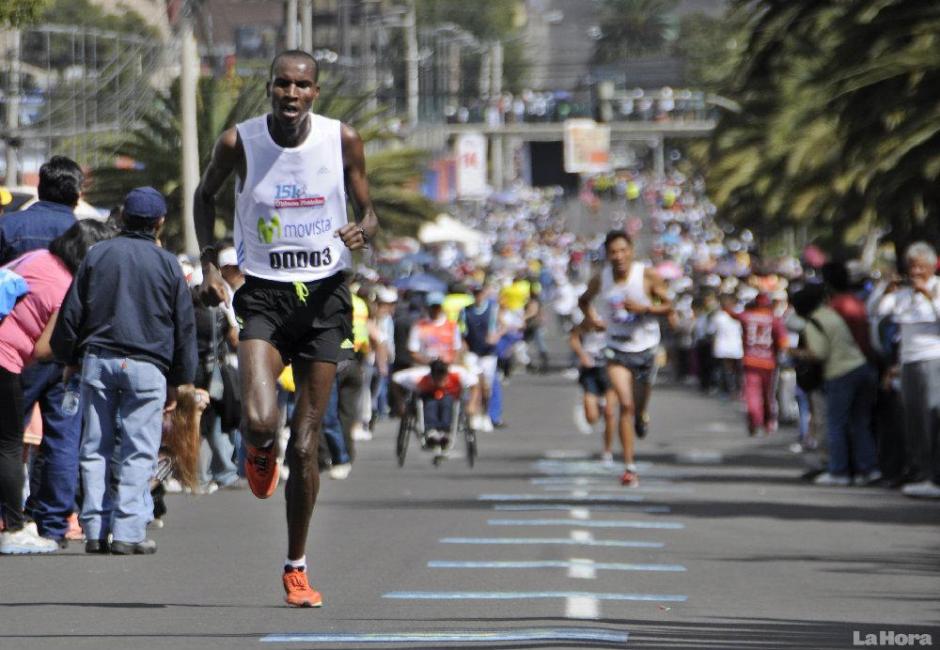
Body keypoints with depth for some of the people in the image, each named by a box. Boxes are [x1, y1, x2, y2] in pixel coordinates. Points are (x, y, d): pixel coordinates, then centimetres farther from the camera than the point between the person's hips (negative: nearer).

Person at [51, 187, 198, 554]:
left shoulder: (97, 255, 7)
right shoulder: (167, 264, 4)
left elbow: (71, 313, 6)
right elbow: (185, 327, 7)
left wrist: (69, 359, 17)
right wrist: (179, 382, 14)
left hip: (97, 361, 2)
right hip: (146, 365, -2)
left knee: (96, 447, 7)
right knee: (138, 452, -1)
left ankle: (96, 530, 5)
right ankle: (128, 531, -8)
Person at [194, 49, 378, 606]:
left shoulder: (343, 140, -4)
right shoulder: (240, 142, -6)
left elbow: (369, 212, 8)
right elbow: (206, 194, 14)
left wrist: (362, 232, -17)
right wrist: (209, 262, 1)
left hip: (325, 294, 1)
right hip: (264, 295, -1)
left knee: (305, 446, 3)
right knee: (259, 421, -24)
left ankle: (297, 567, 18)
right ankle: (260, 451, 16)